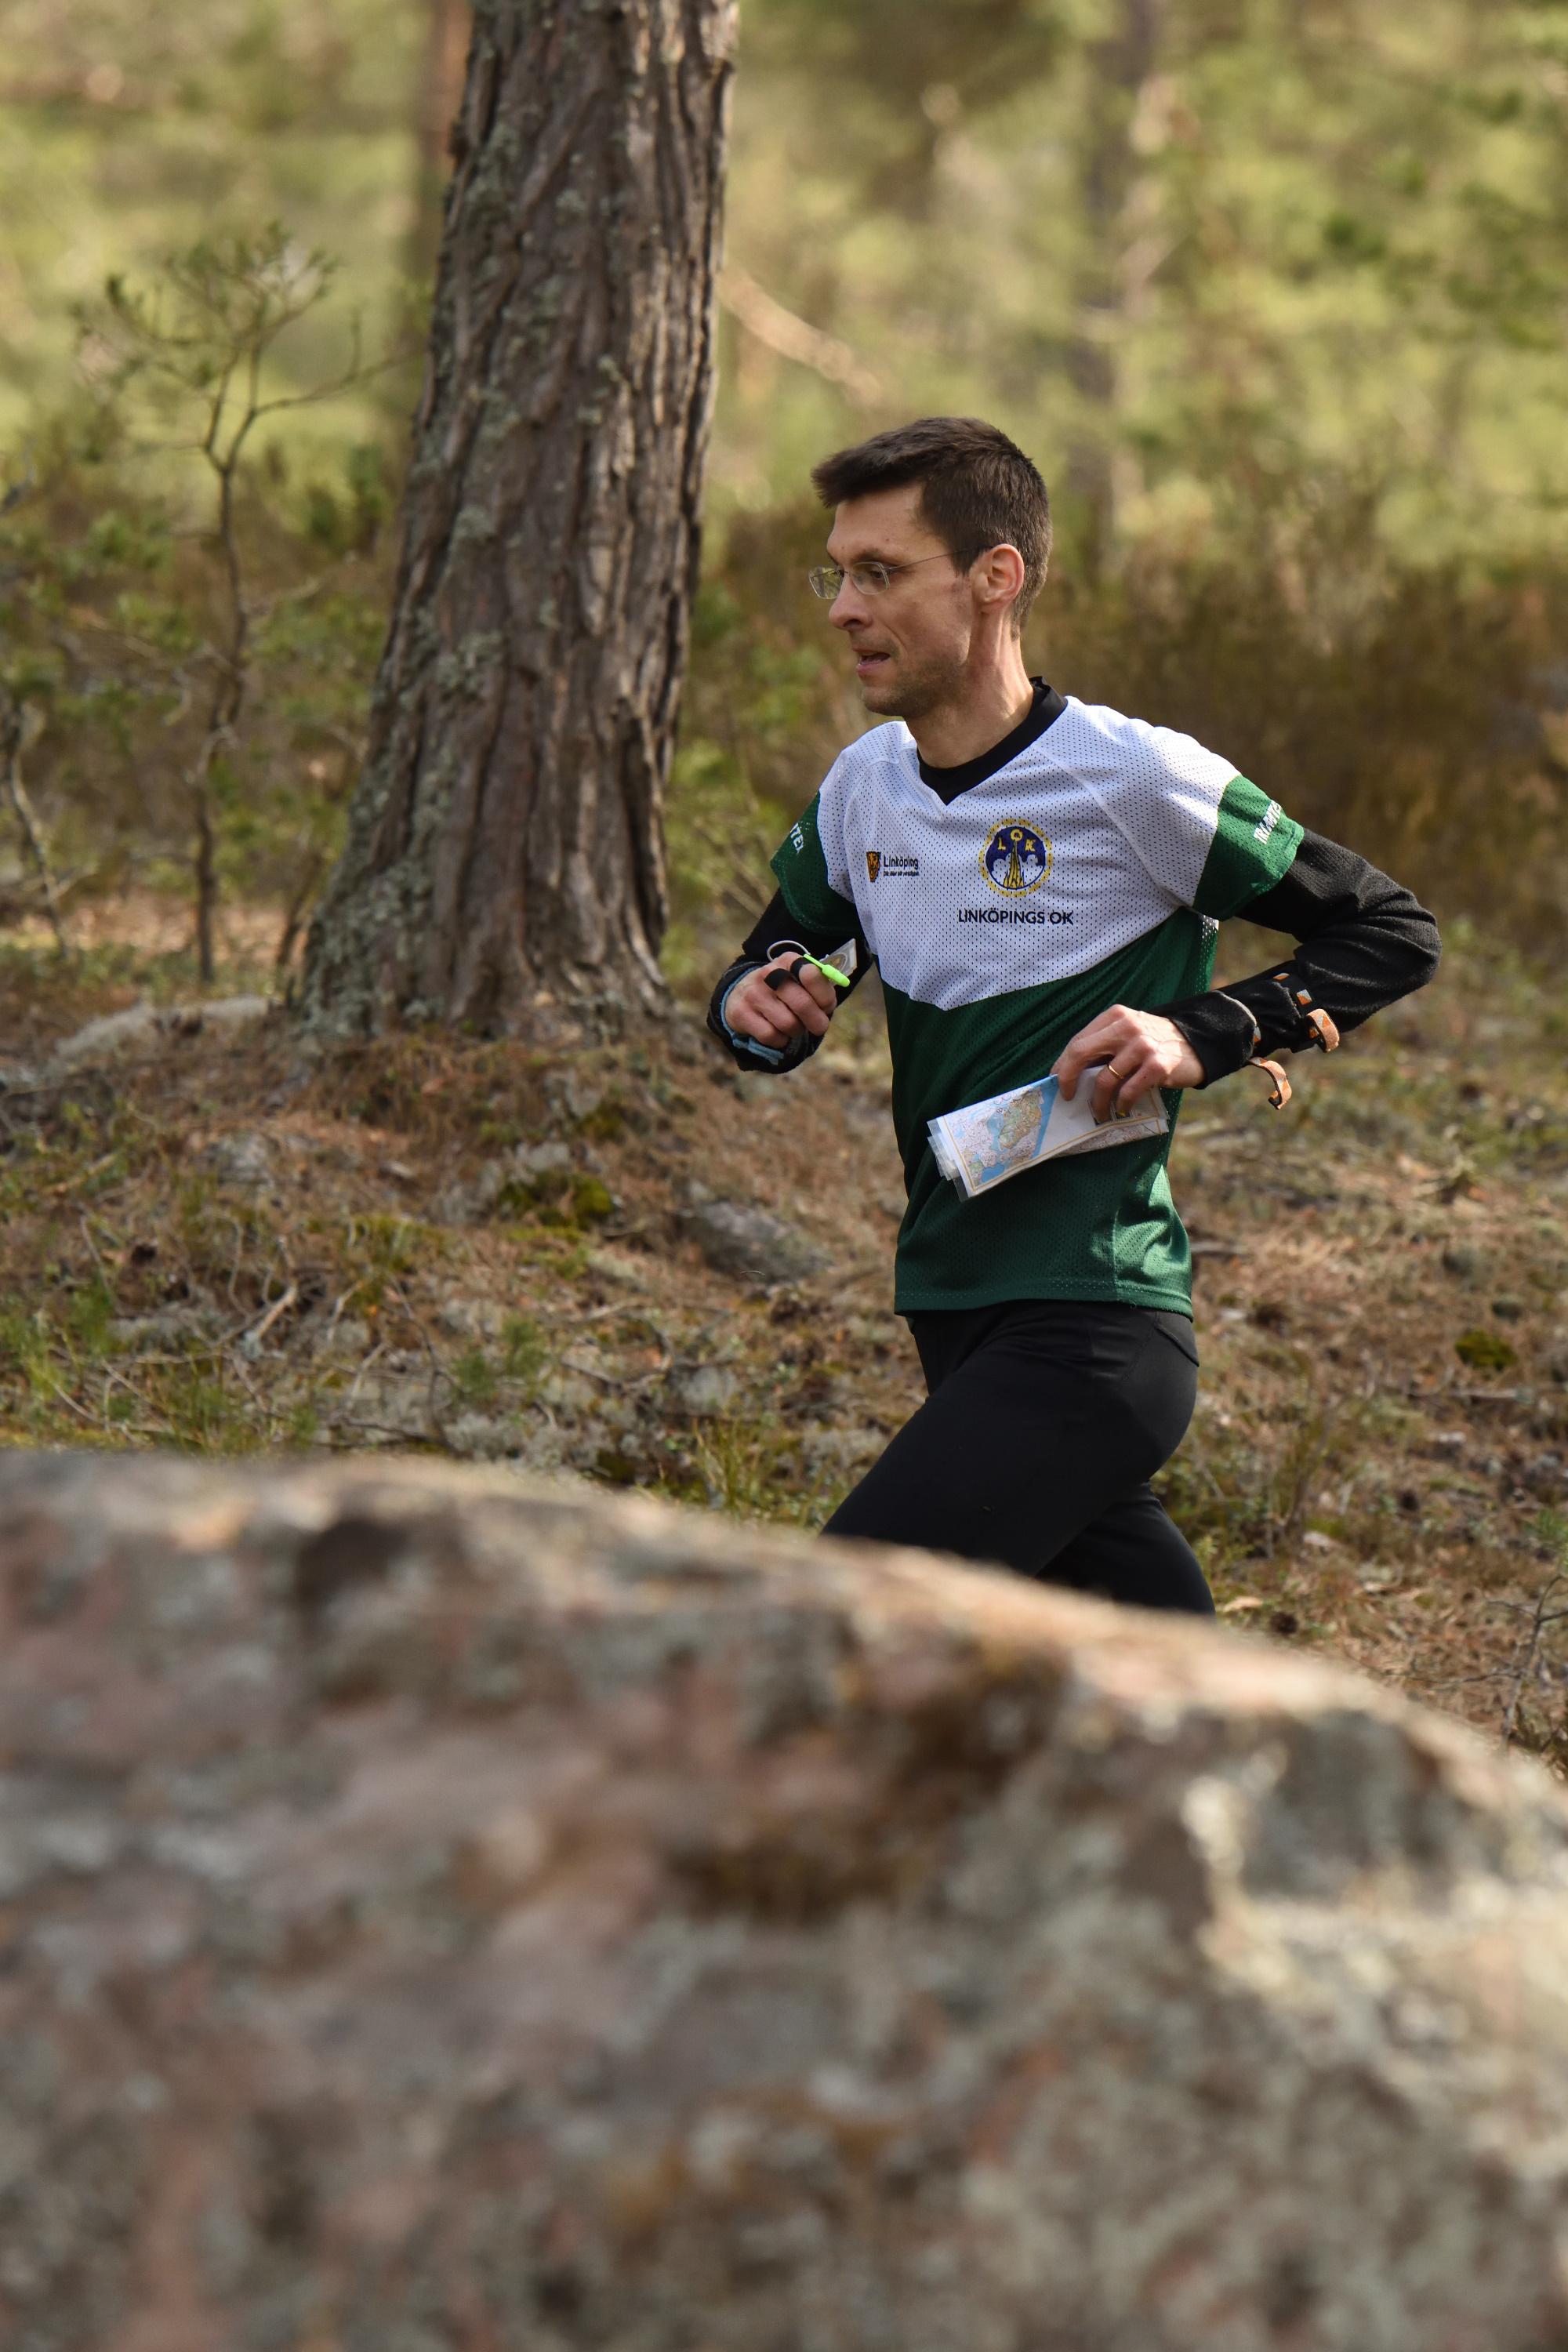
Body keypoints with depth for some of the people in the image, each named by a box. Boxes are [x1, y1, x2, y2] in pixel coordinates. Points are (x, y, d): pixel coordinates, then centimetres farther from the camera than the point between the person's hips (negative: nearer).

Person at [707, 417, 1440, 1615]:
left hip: (1092, 1334, -7)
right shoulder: (866, 784, 8)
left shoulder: (1134, 777, -11)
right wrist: (759, 1008, -3)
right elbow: (780, 960, 22)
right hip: (955, 1321, 7)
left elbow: (1393, 932, -4)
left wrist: (1205, 1036, -17)